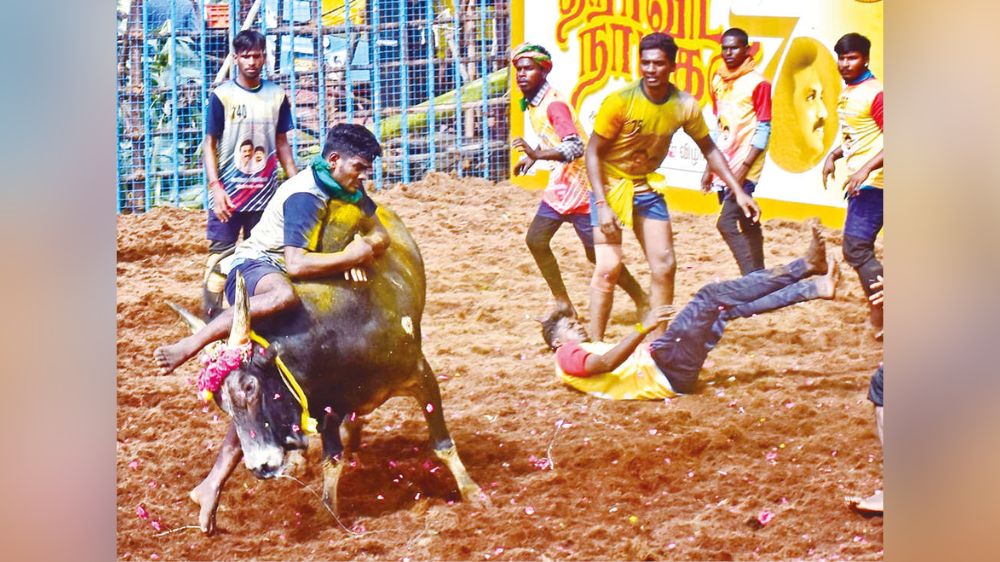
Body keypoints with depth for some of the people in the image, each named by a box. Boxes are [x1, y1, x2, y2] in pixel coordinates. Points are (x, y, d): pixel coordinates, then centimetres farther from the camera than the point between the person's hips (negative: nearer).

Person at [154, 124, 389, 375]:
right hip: (253, 265, -9)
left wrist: (362, 248, -17)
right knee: (284, 295, -42)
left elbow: (381, 235, 6)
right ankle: (188, 346, -40)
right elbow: (296, 264, -31)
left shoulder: (349, 186, 2)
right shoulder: (305, 196, -23)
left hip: (282, 272, 9)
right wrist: (351, 257, -26)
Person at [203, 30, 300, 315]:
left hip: (265, 192, 3)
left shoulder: (276, 95, 6)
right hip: (228, 192, -3)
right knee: (220, 254, -4)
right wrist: (215, 186, -13)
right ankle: (212, 318, -1)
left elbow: (282, 142, 12)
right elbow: (210, 144, -3)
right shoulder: (222, 95, -3)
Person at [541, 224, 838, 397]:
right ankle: (804, 267, -13)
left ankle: (814, 287, -2)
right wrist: (644, 328, -28)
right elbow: (606, 363, -17)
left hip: (669, 372, 9)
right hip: (662, 370, -9)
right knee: (710, 296, -15)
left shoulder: (591, 350, 33)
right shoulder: (567, 357, 4)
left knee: (728, 308, 8)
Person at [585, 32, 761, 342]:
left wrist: (738, 191, 0)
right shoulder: (620, 101, -23)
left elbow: (708, 148, 5)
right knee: (608, 266, -14)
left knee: (664, 266, 4)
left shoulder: (685, 105, -11)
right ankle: (594, 345, -6)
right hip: (609, 184, -5)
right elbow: (593, 152, -16)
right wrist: (602, 204, -23)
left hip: (646, 186, 5)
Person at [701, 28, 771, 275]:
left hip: (744, 168, -7)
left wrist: (744, 167, -17)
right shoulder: (718, 81, 12)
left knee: (728, 223, -17)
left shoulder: (758, 83, -8)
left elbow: (763, 130, -10)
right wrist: (709, 168, 16)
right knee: (746, 226, 10)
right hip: (723, 167, 7)